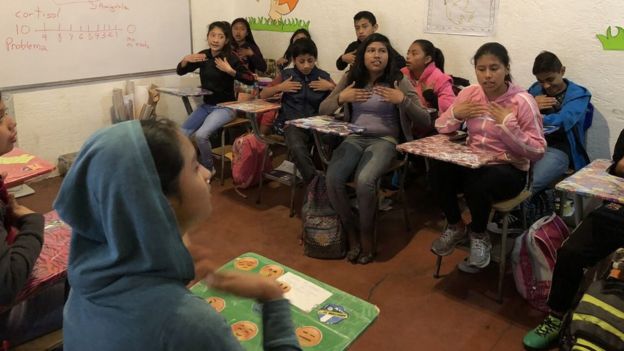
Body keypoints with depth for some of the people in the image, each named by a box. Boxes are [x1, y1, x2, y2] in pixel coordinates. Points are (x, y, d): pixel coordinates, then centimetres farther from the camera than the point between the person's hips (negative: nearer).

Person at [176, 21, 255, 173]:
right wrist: (186, 59, -9)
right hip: (206, 105, 6)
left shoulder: (230, 58, -13)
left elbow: (251, 79, -21)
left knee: (201, 135, -25)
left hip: (225, 107, -6)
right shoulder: (204, 55, 2)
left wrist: (230, 71, -30)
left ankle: (208, 169, 0)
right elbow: (180, 71, 10)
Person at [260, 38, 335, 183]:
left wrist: (331, 87, -3)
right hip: (293, 122, -1)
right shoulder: (286, 75, 12)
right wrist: (280, 87, 1)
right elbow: (263, 95, 16)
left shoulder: (323, 76, 12)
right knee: (297, 148, -36)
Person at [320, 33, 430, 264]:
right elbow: (322, 111, 11)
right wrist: (341, 97, -7)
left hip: (384, 140, -3)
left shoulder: (399, 81, 1)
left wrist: (403, 100, -18)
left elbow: (424, 121, -3)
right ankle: (351, 232, -2)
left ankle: (366, 235, -6)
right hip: (354, 138, 3)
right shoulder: (350, 78, 10)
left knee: (364, 181, -33)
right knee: (332, 179, -26)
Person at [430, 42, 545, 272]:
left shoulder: (522, 101, -12)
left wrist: (508, 124, -24)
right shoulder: (469, 93, 2)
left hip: (509, 169, -4)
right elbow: (440, 128, 8)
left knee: (477, 182, -36)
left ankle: (479, 236, -3)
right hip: (472, 163, 4)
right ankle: (455, 227, 1)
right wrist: (456, 114, -12)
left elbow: (538, 152, -15)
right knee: (438, 168, -26)